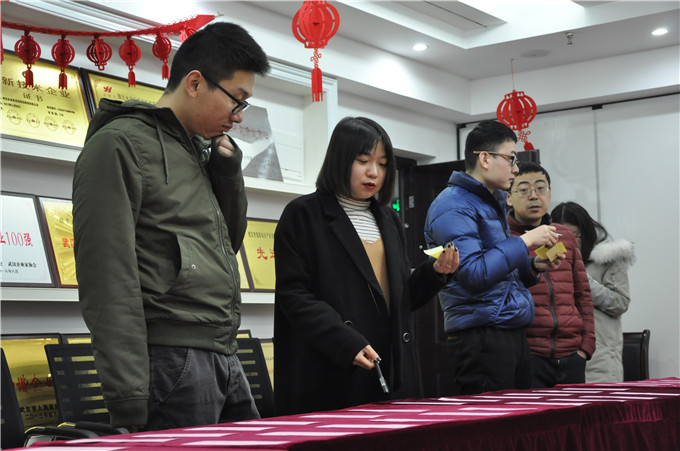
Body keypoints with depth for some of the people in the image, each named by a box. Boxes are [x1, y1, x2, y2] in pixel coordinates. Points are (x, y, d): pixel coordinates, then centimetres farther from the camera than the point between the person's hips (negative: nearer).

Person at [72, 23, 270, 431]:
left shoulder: (200, 149, 18)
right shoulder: (121, 144, -8)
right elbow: (107, 277, -16)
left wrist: (228, 168, 9)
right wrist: (129, 402, -21)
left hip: (225, 357, 9)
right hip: (171, 361, -8)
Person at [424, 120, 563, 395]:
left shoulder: (493, 203, 22)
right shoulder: (454, 206, -11)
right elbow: (474, 273, -22)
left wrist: (533, 267, 9)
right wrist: (525, 241, -15)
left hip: (513, 334, 10)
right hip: (481, 338, -10)